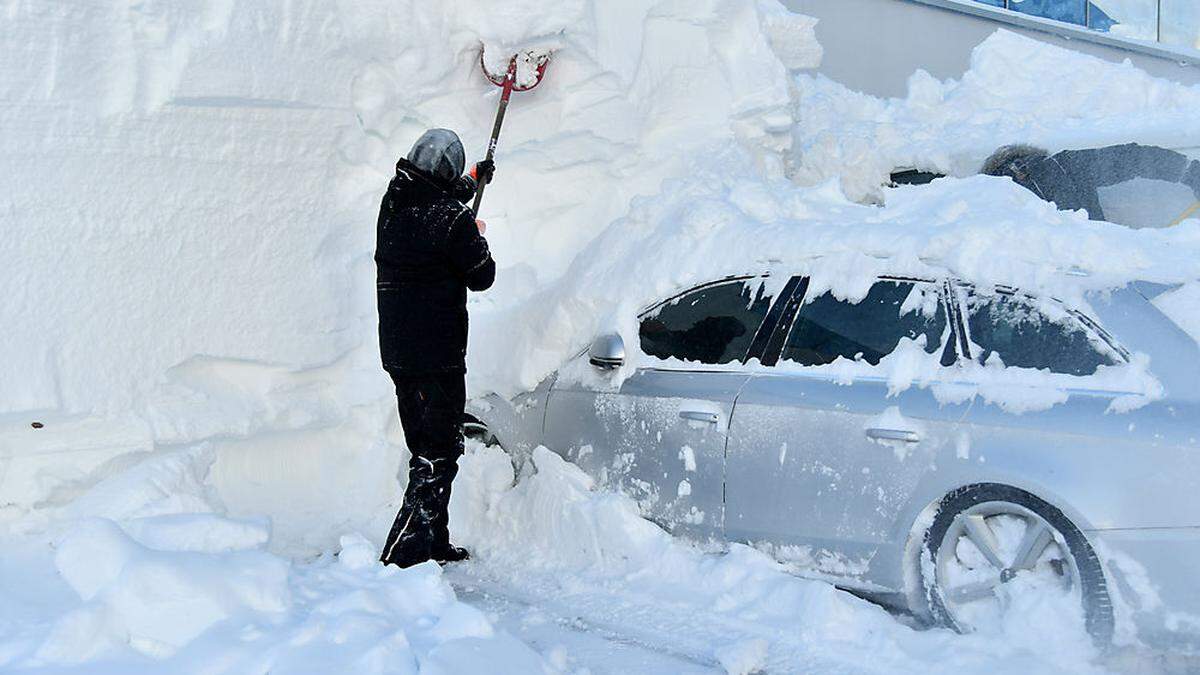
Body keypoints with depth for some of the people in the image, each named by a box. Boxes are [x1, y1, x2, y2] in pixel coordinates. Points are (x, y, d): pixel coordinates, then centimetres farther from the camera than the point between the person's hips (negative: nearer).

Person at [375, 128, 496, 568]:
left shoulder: (393, 203, 5)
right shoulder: (453, 219, -18)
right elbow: (482, 278, -6)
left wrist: (471, 182, 42)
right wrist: (478, 237, 13)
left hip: (396, 351, 8)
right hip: (437, 358, -8)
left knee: (426, 449, 18)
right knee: (438, 456, -3)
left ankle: (434, 544, 27)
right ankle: (402, 556, -10)